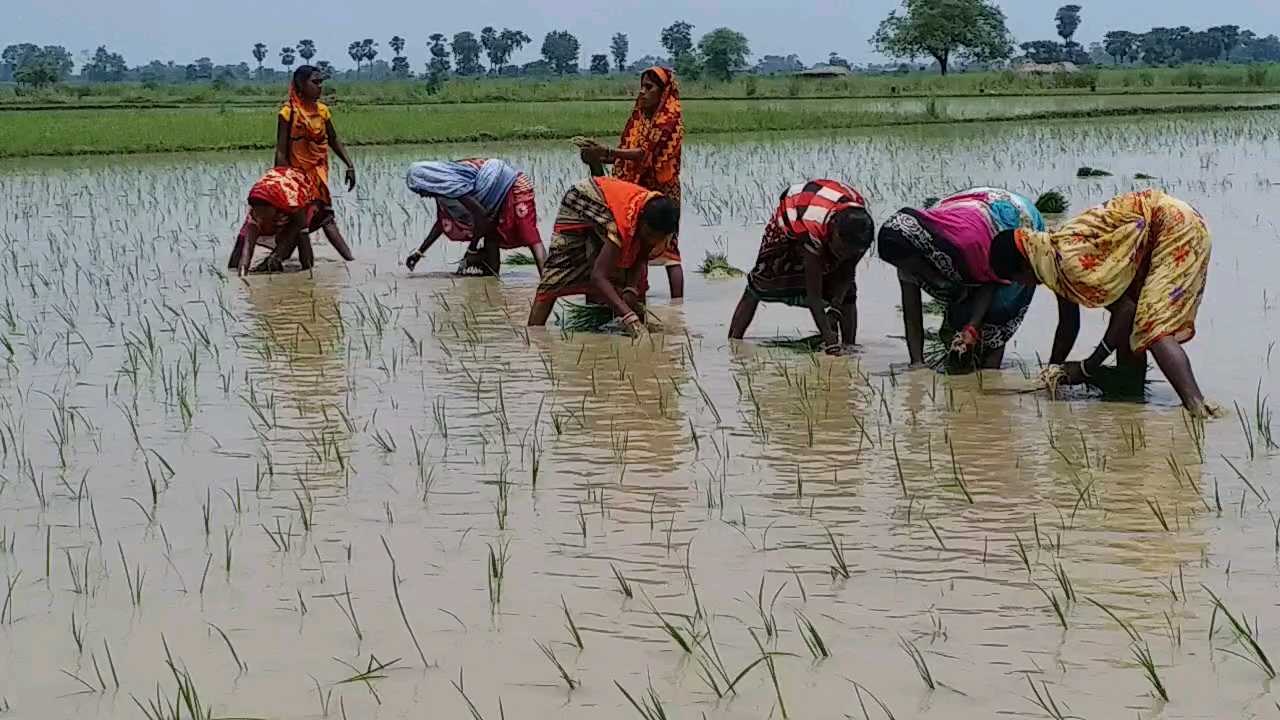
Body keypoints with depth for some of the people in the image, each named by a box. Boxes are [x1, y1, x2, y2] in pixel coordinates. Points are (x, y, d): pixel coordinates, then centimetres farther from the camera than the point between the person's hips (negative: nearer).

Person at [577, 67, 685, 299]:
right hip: (637, 190, 8)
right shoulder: (639, 117, 13)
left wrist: (607, 152, -29)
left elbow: (646, 153, -22)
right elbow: (625, 153, 11)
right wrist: (598, 159, -6)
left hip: (661, 192, -8)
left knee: (667, 247, -8)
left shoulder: (670, 120, -11)